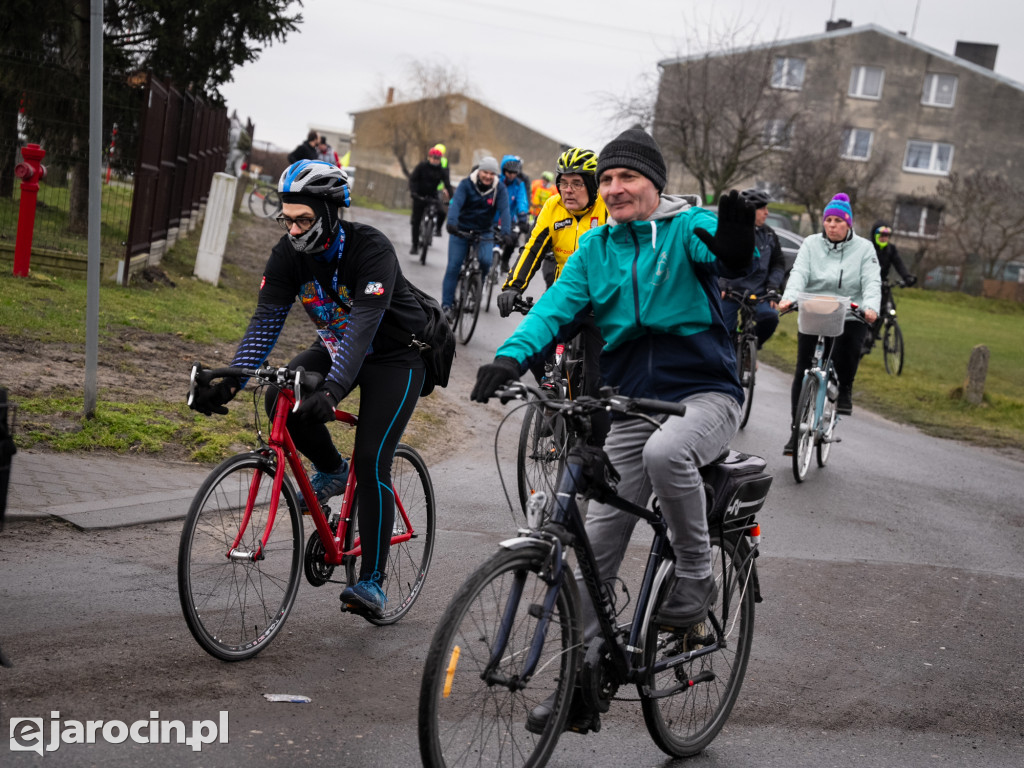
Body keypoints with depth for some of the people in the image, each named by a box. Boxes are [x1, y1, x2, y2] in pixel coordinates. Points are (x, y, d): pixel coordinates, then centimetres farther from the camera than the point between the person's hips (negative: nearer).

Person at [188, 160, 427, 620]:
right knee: (281, 399, -22)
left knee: (370, 461, -17)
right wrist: (230, 382, -32)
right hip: (335, 347, 6)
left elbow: (364, 323, -40)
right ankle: (331, 470, 7)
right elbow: (266, 321, -18)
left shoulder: (371, 249, -30)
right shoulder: (288, 254, -13)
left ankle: (372, 582, -8)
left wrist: (333, 389, -52)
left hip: (395, 356, -6)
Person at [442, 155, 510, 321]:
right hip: (461, 230, -1)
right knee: (453, 267, -8)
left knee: (485, 261, -24)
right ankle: (447, 304, -2)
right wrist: (452, 222, -45)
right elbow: (456, 203, -25)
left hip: (484, 233, 1)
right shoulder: (466, 184, -11)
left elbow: (504, 210, -20)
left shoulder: (499, 189, -7)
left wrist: (505, 232, -37)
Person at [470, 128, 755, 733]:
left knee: (665, 451, -38)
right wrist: (513, 355, -23)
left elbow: (724, 253, -25)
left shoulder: (689, 228, -3)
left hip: (705, 394, -4)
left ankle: (696, 579, -14)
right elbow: (558, 304, -4)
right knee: (597, 543, 1)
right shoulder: (597, 248, 9)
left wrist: (735, 244, -51)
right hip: (632, 409, 5)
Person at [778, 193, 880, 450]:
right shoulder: (811, 245, 6)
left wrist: (871, 307, -28)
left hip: (850, 317, -1)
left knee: (846, 351, -29)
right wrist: (789, 298, -28)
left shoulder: (863, 248, 3)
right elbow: (799, 274, -8)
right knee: (803, 373, -1)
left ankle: (845, 389, 3)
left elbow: (872, 281, -7)